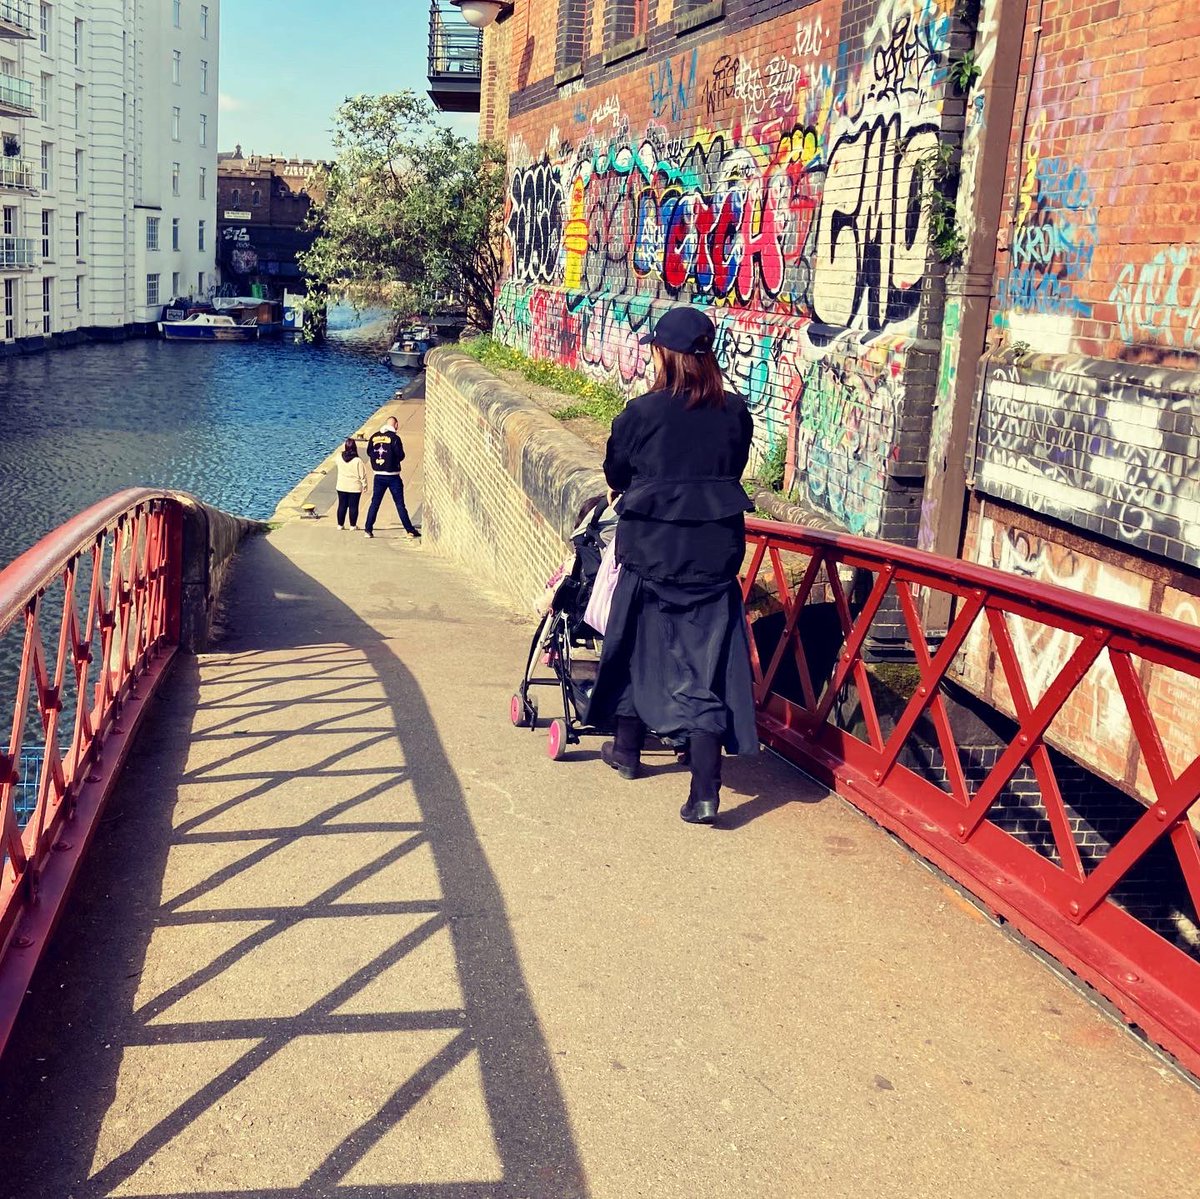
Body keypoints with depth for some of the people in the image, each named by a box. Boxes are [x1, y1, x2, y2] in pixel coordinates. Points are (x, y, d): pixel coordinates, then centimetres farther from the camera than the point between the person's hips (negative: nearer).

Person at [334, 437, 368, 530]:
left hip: (341, 487, 3)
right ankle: (353, 525, 10)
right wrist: (364, 485, 4)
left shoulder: (339, 459, -5)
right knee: (353, 506, 4)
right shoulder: (357, 461, -17)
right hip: (355, 487, -3)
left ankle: (340, 524, 17)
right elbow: (362, 474, -11)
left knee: (342, 506, 12)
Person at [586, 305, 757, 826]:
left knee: (636, 647, 19)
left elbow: (615, 473, 6)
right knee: (706, 663, 2)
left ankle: (627, 749, 38)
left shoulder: (642, 412, -8)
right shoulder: (735, 412, -1)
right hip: (715, 555, 2)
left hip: (651, 550, -1)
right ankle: (705, 791, -5)